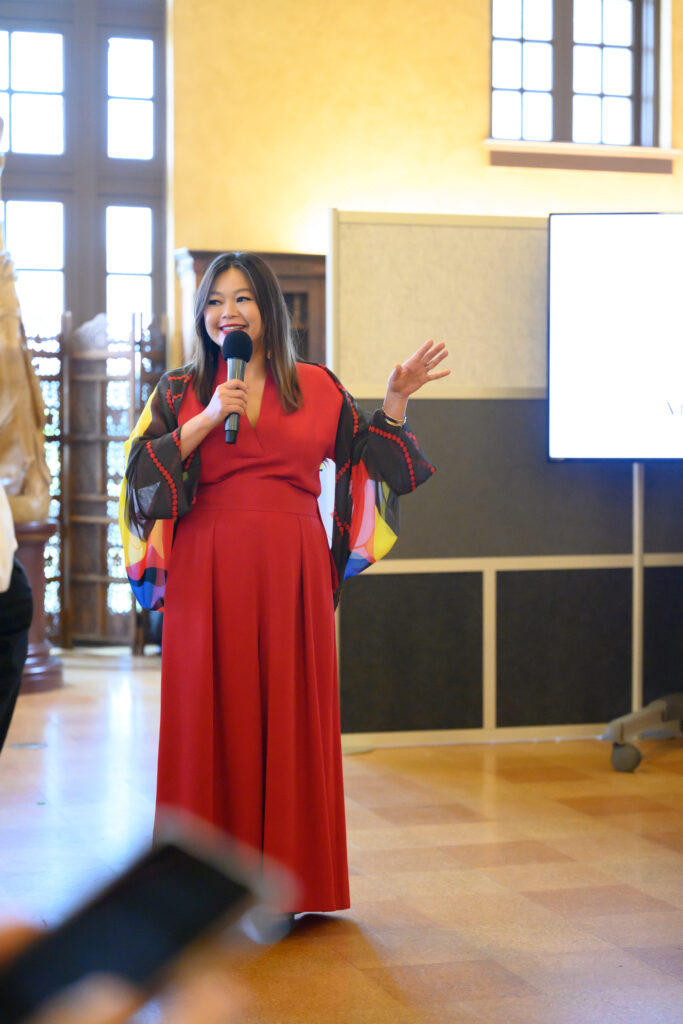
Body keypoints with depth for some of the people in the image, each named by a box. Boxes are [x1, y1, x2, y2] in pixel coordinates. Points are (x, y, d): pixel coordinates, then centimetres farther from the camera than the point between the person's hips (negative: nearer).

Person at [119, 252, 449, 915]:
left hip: (293, 570, 1)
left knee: (291, 715, 1)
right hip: (208, 571, -1)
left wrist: (395, 400, 1)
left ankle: (286, 880, 11)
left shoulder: (317, 388, 11)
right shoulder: (181, 390, 8)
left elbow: (369, 458, 13)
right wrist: (207, 420, -12)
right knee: (213, 715, 0)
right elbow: (143, 472, -3)